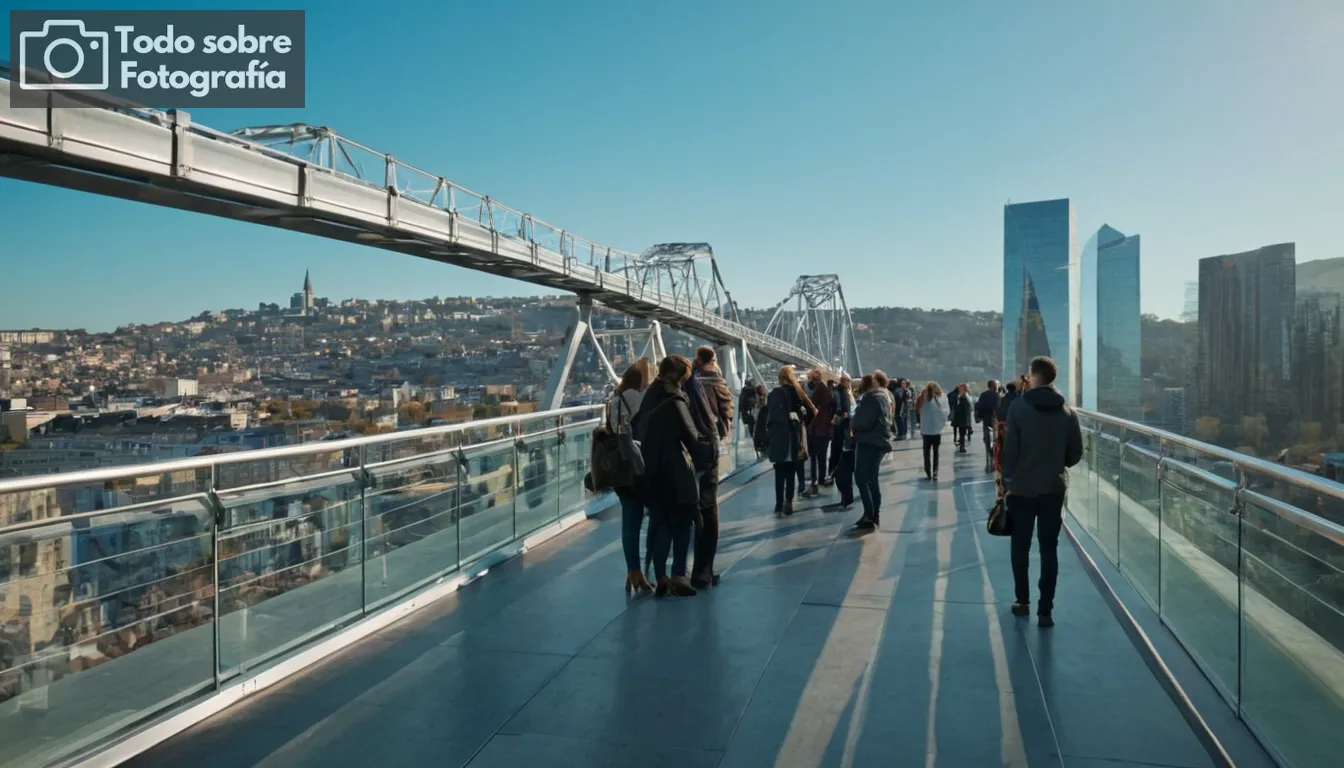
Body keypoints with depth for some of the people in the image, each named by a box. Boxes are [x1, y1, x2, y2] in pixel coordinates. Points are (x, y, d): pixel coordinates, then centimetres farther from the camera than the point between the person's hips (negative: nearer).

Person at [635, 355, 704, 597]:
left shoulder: (649, 397, 9)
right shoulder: (674, 400, -16)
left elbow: (639, 429, 12)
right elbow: (690, 435, -14)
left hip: (652, 471, 7)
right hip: (675, 471, -7)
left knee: (660, 523, 11)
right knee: (681, 523, 5)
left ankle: (661, 578, 12)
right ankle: (679, 575, 4)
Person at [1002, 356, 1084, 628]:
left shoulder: (1019, 406, -10)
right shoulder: (1067, 411, 0)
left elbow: (1010, 448, -11)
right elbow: (1076, 452, 4)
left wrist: (1007, 478, 0)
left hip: (1022, 488, -2)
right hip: (1054, 489, 2)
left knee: (1020, 547, 13)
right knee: (1049, 549, 5)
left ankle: (1023, 601, 21)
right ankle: (1045, 610, 4)